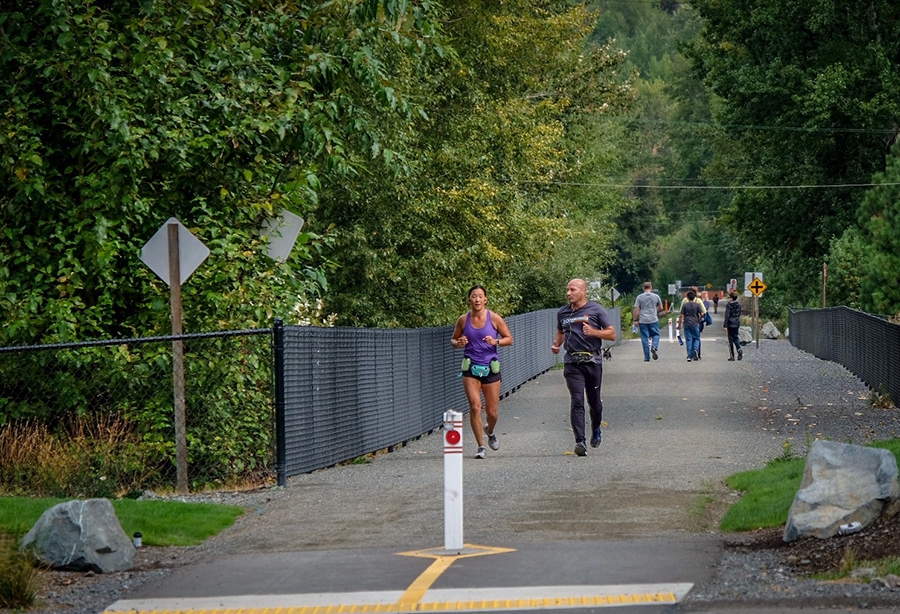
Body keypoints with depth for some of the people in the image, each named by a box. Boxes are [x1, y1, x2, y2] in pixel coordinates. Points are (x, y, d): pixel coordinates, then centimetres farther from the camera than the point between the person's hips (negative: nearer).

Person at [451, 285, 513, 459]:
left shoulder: (494, 318, -3)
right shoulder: (463, 320, 0)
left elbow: (509, 339, 4)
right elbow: (453, 340, 13)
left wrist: (496, 342, -16)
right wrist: (459, 343, -10)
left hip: (490, 368, 0)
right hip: (471, 368, 0)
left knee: (492, 412, 4)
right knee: (474, 407, -14)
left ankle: (490, 431, 40)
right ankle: (481, 446, -3)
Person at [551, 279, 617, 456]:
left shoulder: (596, 310, 0)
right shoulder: (562, 313, 11)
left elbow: (612, 334, 0)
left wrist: (593, 331, -17)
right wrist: (556, 344, 7)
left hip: (593, 360, -1)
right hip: (572, 362, 1)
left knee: (594, 401, 10)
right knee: (577, 401, -12)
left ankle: (596, 430, 39)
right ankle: (580, 442, -18)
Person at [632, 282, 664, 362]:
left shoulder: (639, 297, 0)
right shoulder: (656, 296, 3)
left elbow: (636, 310, -4)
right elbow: (660, 308, 14)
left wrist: (635, 320, 3)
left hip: (643, 321, 0)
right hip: (653, 320, 0)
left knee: (645, 338, 4)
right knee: (656, 334, 13)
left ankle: (647, 357, 3)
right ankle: (654, 347, -17)